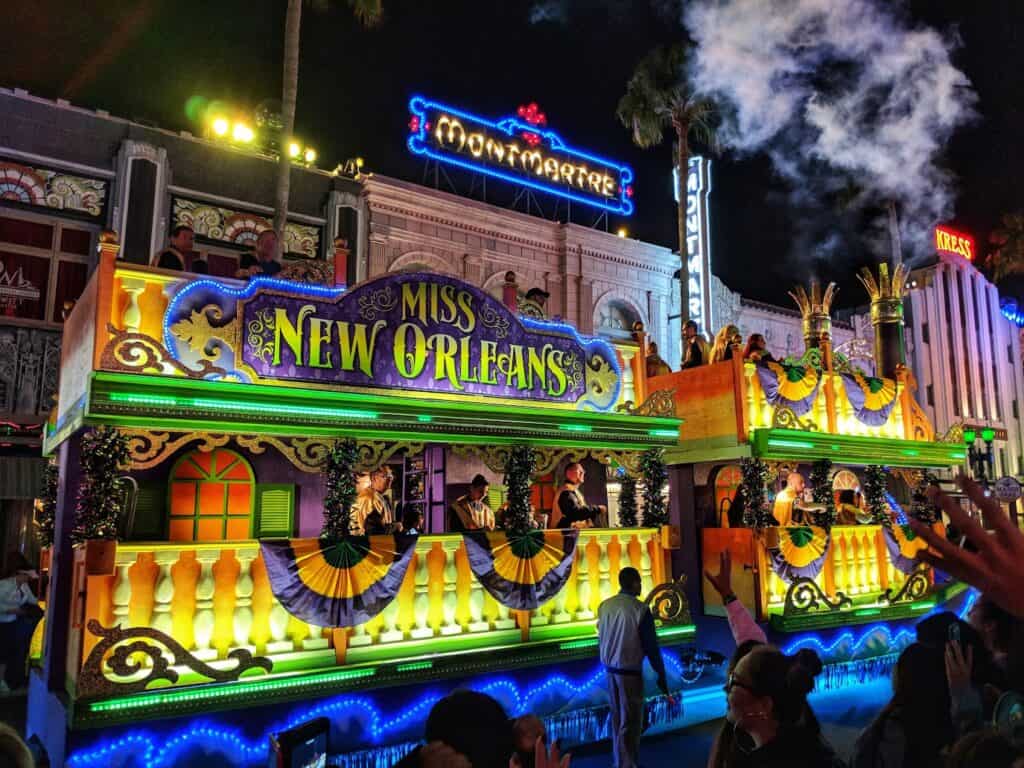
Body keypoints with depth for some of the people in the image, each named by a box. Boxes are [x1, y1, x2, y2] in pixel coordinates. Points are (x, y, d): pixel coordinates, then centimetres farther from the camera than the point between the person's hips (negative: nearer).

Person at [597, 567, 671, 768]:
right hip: (629, 671, -6)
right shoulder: (640, 609, -18)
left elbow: (601, 638, 7)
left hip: (610, 668, 6)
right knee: (630, 721, 5)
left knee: (617, 716, 19)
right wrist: (661, 675, -3)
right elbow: (651, 645, -13)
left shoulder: (604, 605, -2)